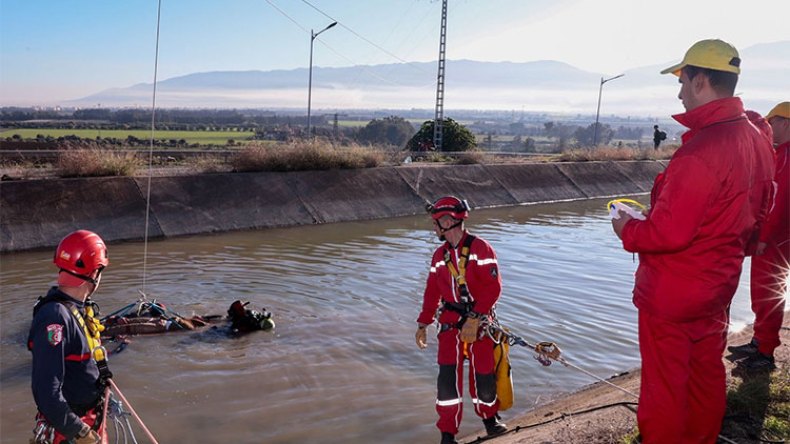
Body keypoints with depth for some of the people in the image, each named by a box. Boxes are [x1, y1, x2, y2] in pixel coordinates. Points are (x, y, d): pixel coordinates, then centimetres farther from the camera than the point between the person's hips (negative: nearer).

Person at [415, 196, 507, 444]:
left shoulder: (480, 248, -10)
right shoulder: (439, 255, 9)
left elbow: (493, 287, -16)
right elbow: (432, 291, 14)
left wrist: (474, 318, -23)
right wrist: (423, 324, 10)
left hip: (479, 321, -3)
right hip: (450, 323, 4)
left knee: (483, 374, 4)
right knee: (448, 376, -6)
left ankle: (489, 418, 33)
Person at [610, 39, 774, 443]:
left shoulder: (701, 149, -28)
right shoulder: (757, 140, 1)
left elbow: (668, 232, -27)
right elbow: (757, 214, 12)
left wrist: (628, 230, -9)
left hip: (672, 293, -9)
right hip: (718, 285, 9)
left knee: (664, 384, 7)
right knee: (707, 374, 23)